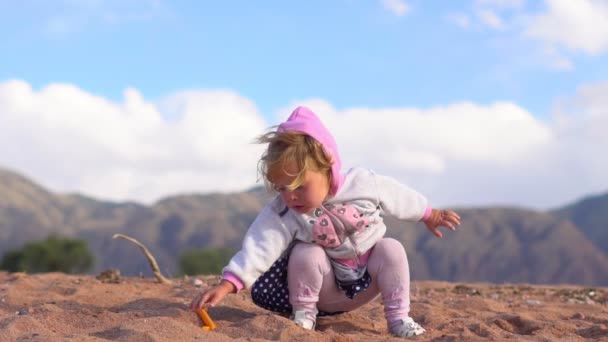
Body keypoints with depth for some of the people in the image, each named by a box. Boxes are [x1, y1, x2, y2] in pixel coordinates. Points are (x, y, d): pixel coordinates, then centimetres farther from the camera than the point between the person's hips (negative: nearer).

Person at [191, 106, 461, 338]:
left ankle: (398, 317, -11)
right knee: (305, 254, -29)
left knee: (392, 249, -24)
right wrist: (227, 285, -48)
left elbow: (401, 198, -2)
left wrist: (429, 215, 15)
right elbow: (259, 247, -35)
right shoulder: (282, 213, -24)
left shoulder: (365, 183, -21)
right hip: (326, 286, -1)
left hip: (367, 282, 1)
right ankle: (303, 314, -7)